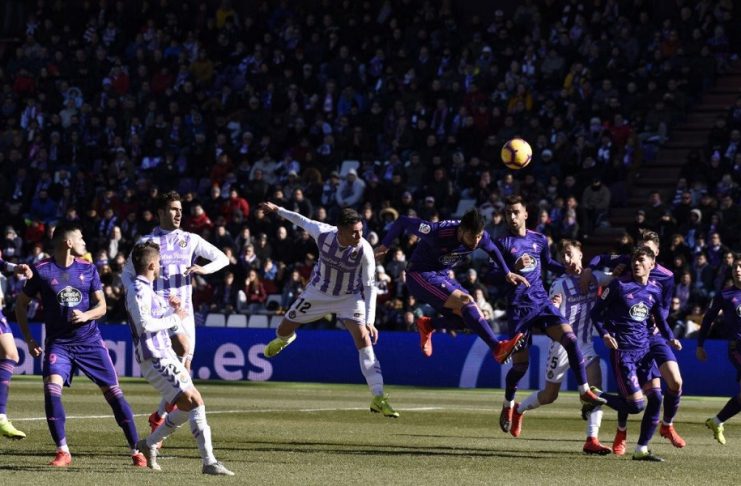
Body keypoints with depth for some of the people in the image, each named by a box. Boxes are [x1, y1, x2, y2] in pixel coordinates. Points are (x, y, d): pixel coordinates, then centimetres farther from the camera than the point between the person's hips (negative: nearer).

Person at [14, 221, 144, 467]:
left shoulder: (88, 269, 4)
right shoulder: (42, 270, -5)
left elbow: (101, 306, 6)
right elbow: (21, 303, 5)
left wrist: (85, 315, -16)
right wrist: (29, 340, 2)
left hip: (90, 340, 2)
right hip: (58, 343, -2)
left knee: (113, 391, -2)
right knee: (51, 387, -23)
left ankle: (136, 450, 7)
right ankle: (63, 451, -12)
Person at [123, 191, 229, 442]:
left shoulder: (190, 240, 9)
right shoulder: (147, 242, 2)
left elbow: (222, 258, 10)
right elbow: (127, 273, 10)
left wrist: (204, 269, -9)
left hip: (184, 308, 4)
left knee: (183, 366, 3)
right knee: (183, 347, -28)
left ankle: (160, 415, 19)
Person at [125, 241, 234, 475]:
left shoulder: (145, 289, 18)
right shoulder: (138, 290, -13)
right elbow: (145, 324, -23)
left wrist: (170, 309, 13)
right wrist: (175, 318, -13)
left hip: (165, 355, 11)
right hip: (155, 359, -11)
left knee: (188, 407, 15)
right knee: (194, 401, -17)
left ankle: (148, 444, 26)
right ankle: (209, 462, -19)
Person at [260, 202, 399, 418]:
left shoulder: (364, 250, -30)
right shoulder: (323, 233, -27)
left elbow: (369, 286, -21)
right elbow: (303, 221, -4)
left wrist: (370, 321, -29)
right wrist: (277, 210, 9)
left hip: (350, 297, -2)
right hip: (319, 292, 2)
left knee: (364, 340, -21)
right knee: (283, 330, 13)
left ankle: (378, 398, -20)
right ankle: (285, 339, 56)